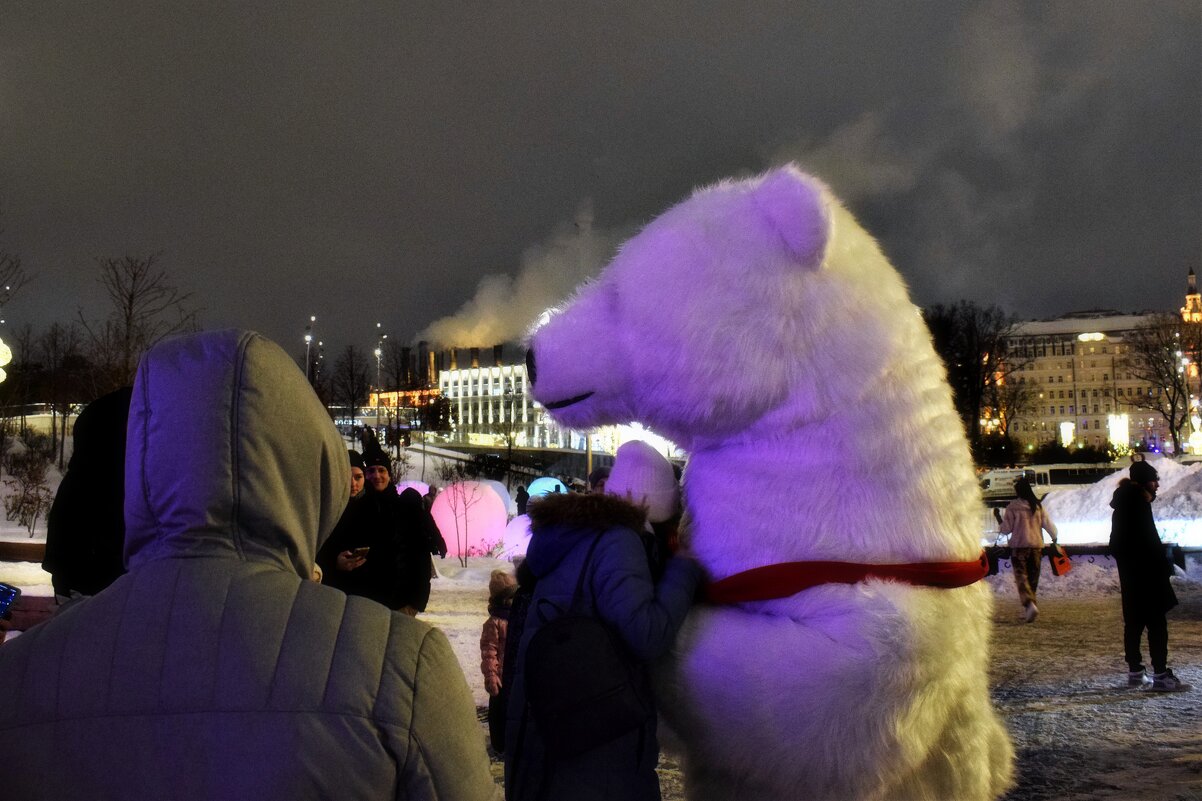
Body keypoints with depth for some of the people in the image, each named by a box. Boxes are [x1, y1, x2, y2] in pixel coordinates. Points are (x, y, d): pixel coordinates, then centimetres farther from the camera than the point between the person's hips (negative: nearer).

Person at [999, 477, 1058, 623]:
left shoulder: (1013, 507, -8)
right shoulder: (1038, 506, 3)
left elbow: (1006, 528, -6)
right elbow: (1048, 524, 6)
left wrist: (1000, 527, 17)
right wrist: (1054, 538, 25)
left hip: (1019, 546, -4)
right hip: (1036, 545, 4)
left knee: (1021, 577, -5)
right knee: (1033, 578, 13)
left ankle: (1030, 604, -28)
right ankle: (1028, 610, 18)